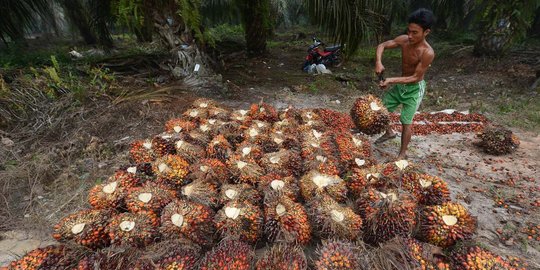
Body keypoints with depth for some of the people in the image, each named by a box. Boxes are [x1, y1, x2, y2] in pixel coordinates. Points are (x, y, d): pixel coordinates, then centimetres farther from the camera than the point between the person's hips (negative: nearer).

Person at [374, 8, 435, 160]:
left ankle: (403, 154, 18)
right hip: (400, 85, 6)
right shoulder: (404, 40, -13)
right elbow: (382, 46, -5)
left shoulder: (428, 53, -29)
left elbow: (415, 77, -25)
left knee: (406, 122, 0)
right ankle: (389, 133, 41)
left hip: (414, 89, -6)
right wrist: (378, 62, -24)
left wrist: (391, 80, -33)